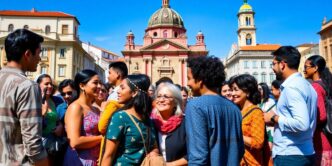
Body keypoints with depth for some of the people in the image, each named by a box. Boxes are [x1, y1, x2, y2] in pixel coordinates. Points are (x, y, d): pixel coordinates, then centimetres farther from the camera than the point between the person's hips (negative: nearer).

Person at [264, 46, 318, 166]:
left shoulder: (291, 87, -19)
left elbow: (301, 124, -29)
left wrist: (275, 118, -16)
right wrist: (279, 118, 11)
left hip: (289, 155, -9)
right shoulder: (304, 84, 11)